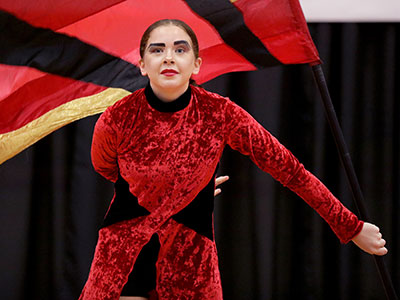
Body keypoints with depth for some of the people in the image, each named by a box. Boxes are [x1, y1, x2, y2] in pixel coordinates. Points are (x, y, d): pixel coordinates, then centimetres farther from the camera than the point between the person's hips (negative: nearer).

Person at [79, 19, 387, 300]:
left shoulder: (220, 114, -13)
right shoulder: (115, 121, -15)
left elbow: (289, 169, -7)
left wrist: (352, 228, -5)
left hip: (190, 259, 1)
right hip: (124, 252, -1)